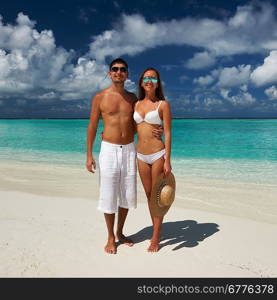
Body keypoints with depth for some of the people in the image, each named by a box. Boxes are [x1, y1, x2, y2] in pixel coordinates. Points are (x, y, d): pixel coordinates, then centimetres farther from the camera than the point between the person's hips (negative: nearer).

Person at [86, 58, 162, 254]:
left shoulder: (132, 98, 9)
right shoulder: (100, 97, 0)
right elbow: (92, 127, 0)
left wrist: (153, 132, -5)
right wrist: (89, 155, -5)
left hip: (129, 150, 4)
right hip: (109, 150, -3)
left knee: (127, 194, 9)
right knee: (108, 196, 1)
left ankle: (120, 233, 29)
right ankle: (111, 238, 19)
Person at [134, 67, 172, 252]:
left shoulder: (163, 104, -4)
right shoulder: (136, 104, 9)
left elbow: (168, 133, -8)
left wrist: (167, 161, -13)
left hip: (158, 155, -5)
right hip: (141, 156, 5)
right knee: (149, 195, 12)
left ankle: (155, 238, 14)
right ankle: (157, 231, 28)